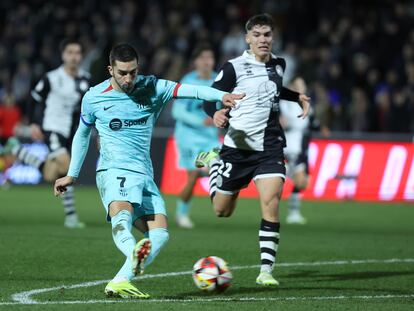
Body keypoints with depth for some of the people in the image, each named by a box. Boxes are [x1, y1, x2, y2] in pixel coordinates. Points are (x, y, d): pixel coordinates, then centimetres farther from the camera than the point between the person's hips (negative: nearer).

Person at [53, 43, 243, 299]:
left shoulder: (152, 88, 1)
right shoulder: (94, 98, 1)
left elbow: (189, 90, -13)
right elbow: (82, 135, 17)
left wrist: (221, 96, -31)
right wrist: (72, 175, 21)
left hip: (144, 174, 4)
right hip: (114, 171, -4)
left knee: (160, 234, -11)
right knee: (121, 214, -34)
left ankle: (119, 283, -13)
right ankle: (134, 253, -64)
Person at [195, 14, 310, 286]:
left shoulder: (278, 65, 9)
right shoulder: (234, 67, -7)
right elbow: (209, 98, -7)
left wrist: (296, 97, 17)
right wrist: (216, 113, -28)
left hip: (270, 146, 2)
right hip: (237, 147, -2)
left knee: (271, 200, -20)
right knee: (222, 210, 12)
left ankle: (266, 271, -16)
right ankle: (213, 161, 45)